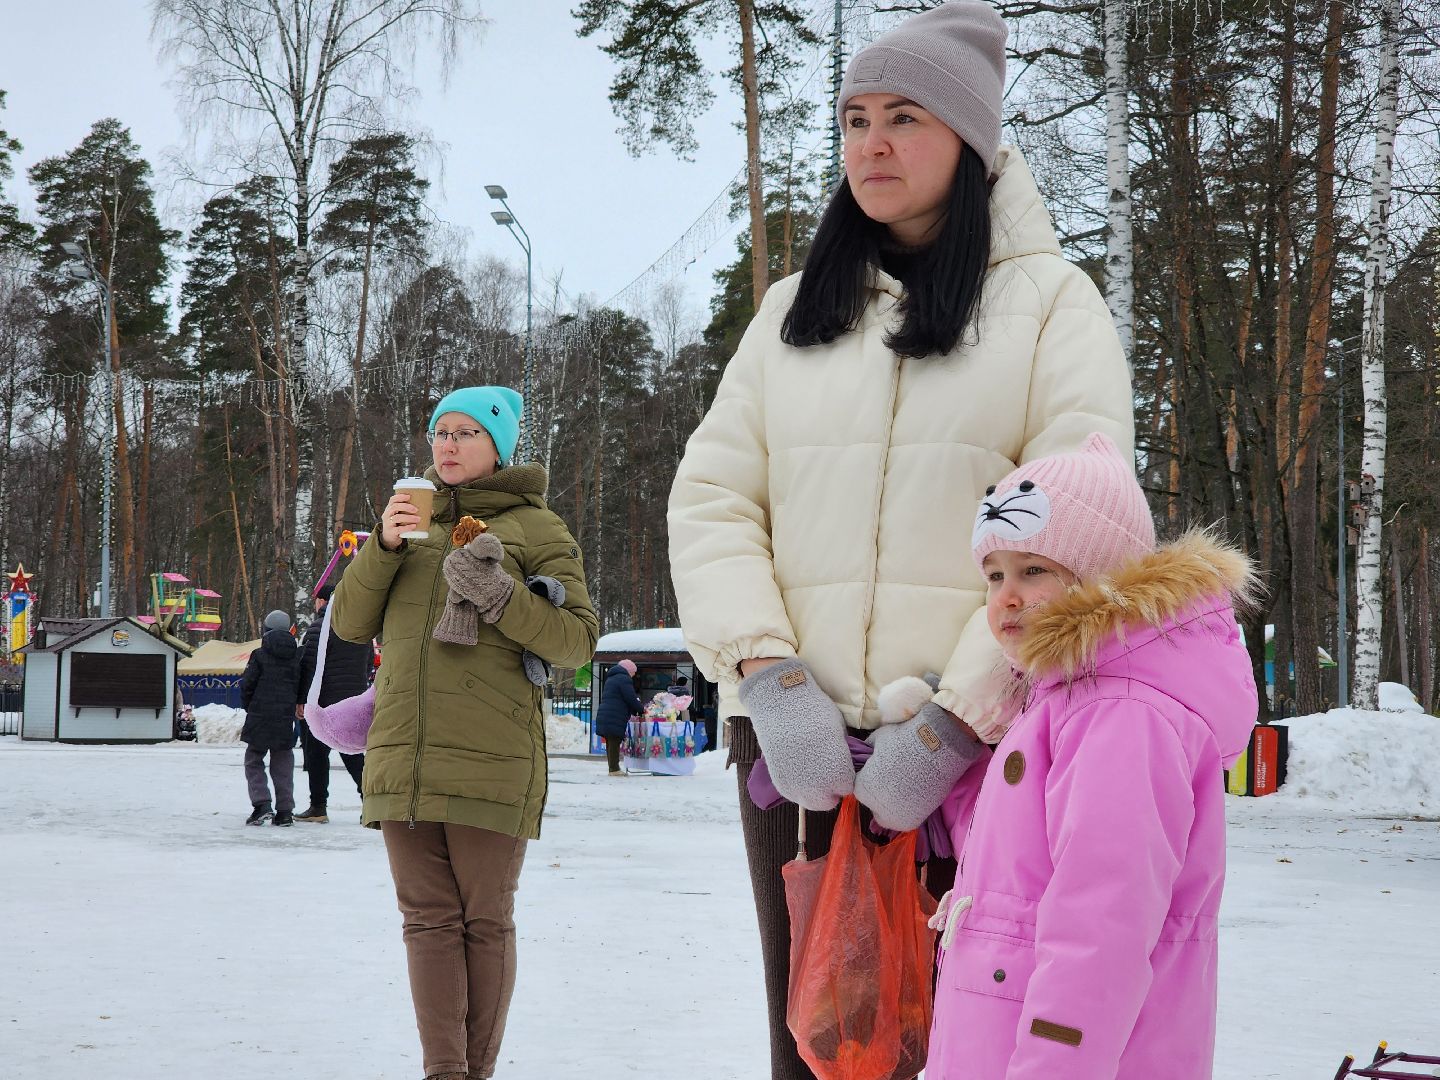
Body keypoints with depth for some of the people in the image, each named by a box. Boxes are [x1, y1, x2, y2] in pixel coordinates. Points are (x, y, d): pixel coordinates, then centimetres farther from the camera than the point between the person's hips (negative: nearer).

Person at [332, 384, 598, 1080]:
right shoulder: (413, 522, 20)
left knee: (485, 921, 1)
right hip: (402, 756, 4)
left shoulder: (534, 527, 6)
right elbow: (350, 624, 13)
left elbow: (576, 640, -2)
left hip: (490, 762, -4)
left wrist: (500, 596, -16)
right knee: (429, 918, 0)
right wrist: (383, 547, -2)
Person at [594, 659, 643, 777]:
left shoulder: (611, 678, 24)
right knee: (615, 743, -8)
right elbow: (631, 699, -13)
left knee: (610, 743, 11)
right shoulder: (624, 679, -8)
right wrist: (641, 709, 4)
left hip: (604, 717, 9)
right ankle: (614, 769, -8)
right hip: (615, 718, -9)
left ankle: (613, 768, 14)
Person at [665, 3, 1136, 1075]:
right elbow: (712, 499, 8)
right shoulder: (794, 311, 17)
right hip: (802, 743, 3)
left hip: (979, 747, -3)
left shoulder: (1051, 301, 4)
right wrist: (769, 677, -8)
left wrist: (958, 717, -15)